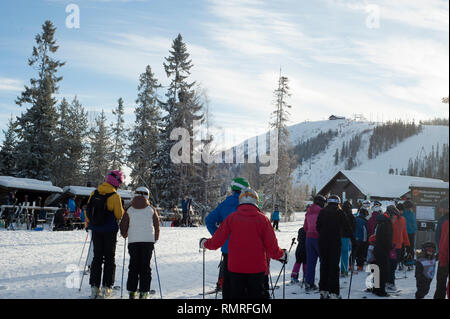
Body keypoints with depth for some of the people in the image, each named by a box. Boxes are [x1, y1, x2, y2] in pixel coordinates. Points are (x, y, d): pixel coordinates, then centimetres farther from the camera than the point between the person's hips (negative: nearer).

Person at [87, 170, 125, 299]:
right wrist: (122, 209, 11)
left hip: (96, 230, 4)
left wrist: (88, 225, 21)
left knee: (97, 257, 10)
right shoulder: (114, 196, -12)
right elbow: (119, 215, -9)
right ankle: (106, 288, 3)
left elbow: (88, 210, 9)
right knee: (109, 258, 6)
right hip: (110, 231, -4)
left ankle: (94, 287, 8)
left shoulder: (94, 193, 3)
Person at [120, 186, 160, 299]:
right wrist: (155, 239, 23)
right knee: (145, 266, 3)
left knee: (133, 266, 8)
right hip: (148, 241, -1)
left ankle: (132, 291, 6)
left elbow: (123, 227, 6)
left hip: (133, 241, 1)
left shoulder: (129, 210, 4)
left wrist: (125, 235, 26)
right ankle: (144, 292, 0)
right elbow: (157, 226, 8)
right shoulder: (152, 210, 3)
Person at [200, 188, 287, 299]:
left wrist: (204, 243, 18)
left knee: (237, 295, 10)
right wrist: (282, 255, 14)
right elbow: (271, 247, -5)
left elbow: (216, 242, -1)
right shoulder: (263, 219, -3)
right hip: (257, 268, -1)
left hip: (236, 268, 1)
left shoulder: (231, 218, -1)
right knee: (257, 295, 9)